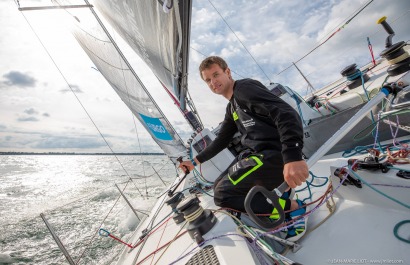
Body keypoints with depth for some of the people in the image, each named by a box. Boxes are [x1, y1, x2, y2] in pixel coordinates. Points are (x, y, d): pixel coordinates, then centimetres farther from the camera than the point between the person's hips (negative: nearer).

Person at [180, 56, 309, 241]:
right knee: (219, 185, 12)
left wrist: (292, 157, -36)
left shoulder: (245, 87, -9)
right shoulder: (231, 108, 19)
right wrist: (195, 161, 26)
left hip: (275, 155, -9)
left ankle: (292, 206, -1)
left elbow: (287, 114, -23)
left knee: (222, 194, -11)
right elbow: (221, 141, 27)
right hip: (256, 154, 10)